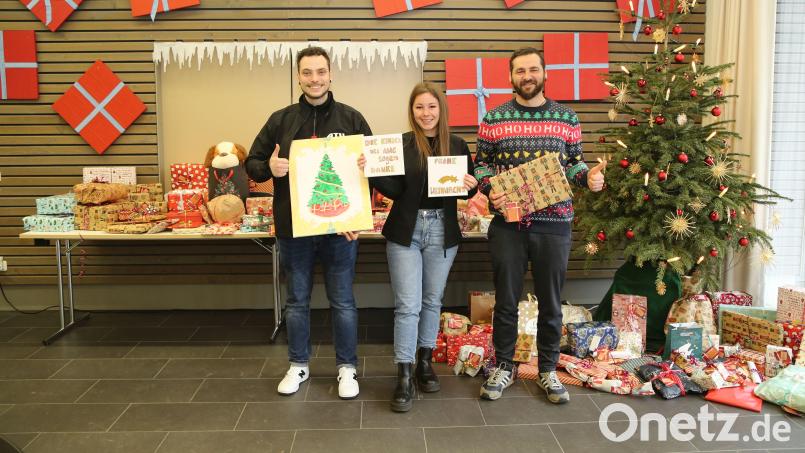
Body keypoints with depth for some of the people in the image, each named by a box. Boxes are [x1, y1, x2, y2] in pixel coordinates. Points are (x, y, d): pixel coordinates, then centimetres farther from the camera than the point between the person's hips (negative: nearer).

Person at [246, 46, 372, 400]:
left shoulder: (351, 118, 1)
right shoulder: (280, 120, 4)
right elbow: (252, 163, 9)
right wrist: (269, 168, -16)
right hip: (293, 228, 2)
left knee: (342, 302, 8)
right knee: (297, 301, 14)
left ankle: (347, 367, 24)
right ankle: (298, 366, 31)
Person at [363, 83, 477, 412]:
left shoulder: (457, 145, 4)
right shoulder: (400, 144, -2)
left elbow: (468, 190, 9)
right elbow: (394, 189, -8)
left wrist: (471, 186, -13)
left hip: (443, 231, 2)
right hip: (406, 231, -2)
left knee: (432, 300, 14)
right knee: (407, 305, -3)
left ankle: (425, 361, 30)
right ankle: (404, 376, 4)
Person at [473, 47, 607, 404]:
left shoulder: (566, 118, 5)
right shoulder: (493, 119, 2)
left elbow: (573, 162, 12)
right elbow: (481, 164, 6)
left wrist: (590, 177, -9)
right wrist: (489, 190, -12)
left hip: (554, 224, 1)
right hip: (508, 223, -1)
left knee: (551, 301, 10)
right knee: (506, 300, 9)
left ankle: (548, 369, 28)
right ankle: (504, 366, 27)